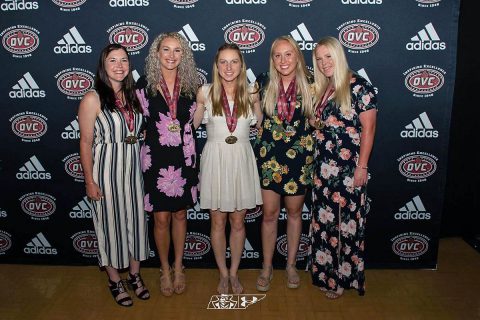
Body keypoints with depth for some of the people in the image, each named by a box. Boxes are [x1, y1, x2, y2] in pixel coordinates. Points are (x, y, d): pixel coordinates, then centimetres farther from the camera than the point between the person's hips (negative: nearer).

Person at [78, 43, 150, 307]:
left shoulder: (132, 95, 8)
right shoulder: (93, 99, -9)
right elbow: (86, 142, -10)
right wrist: (89, 181, -11)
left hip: (134, 169, 5)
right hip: (107, 170, -5)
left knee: (136, 221, 12)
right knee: (111, 223, 7)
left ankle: (135, 275, 32)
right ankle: (114, 281, 27)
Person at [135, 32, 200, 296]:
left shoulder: (191, 84, 2)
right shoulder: (144, 84, -4)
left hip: (184, 158, 2)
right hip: (155, 158, -1)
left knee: (180, 214, 13)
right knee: (161, 217, 5)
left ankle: (178, 267, 31)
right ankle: (165, 269, 26)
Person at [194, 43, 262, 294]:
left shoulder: (249, 93, 3)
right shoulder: (205, 92, -1)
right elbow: (192, 125, 6)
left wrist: (257, 99, 4)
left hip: (241, 160, 1)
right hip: (215, 159, -1)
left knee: (238, 221, 10)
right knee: (218, 221, 9)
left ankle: (234, 273, 29)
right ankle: (223, 274, 28)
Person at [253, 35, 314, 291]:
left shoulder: (309, 84, -1)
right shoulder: (263, 83, -1)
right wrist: (261, 146, 8)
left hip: (299, 157, 0)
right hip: (268, 155, 0)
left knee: (294, 213, 13)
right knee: (269, 214, 5)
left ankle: (291, 265, 30)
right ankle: (266, 267, 23)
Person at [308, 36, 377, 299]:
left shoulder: (358, 87, -9)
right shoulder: (322, 89, 13)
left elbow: (368, 128, -11)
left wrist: (362, 167, -14)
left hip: (348, 168, -7)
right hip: (323, 166, 7)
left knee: (346, 221, 4)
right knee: (323, 219, 13)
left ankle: (343, 277, 22)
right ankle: (326, 271, 30)